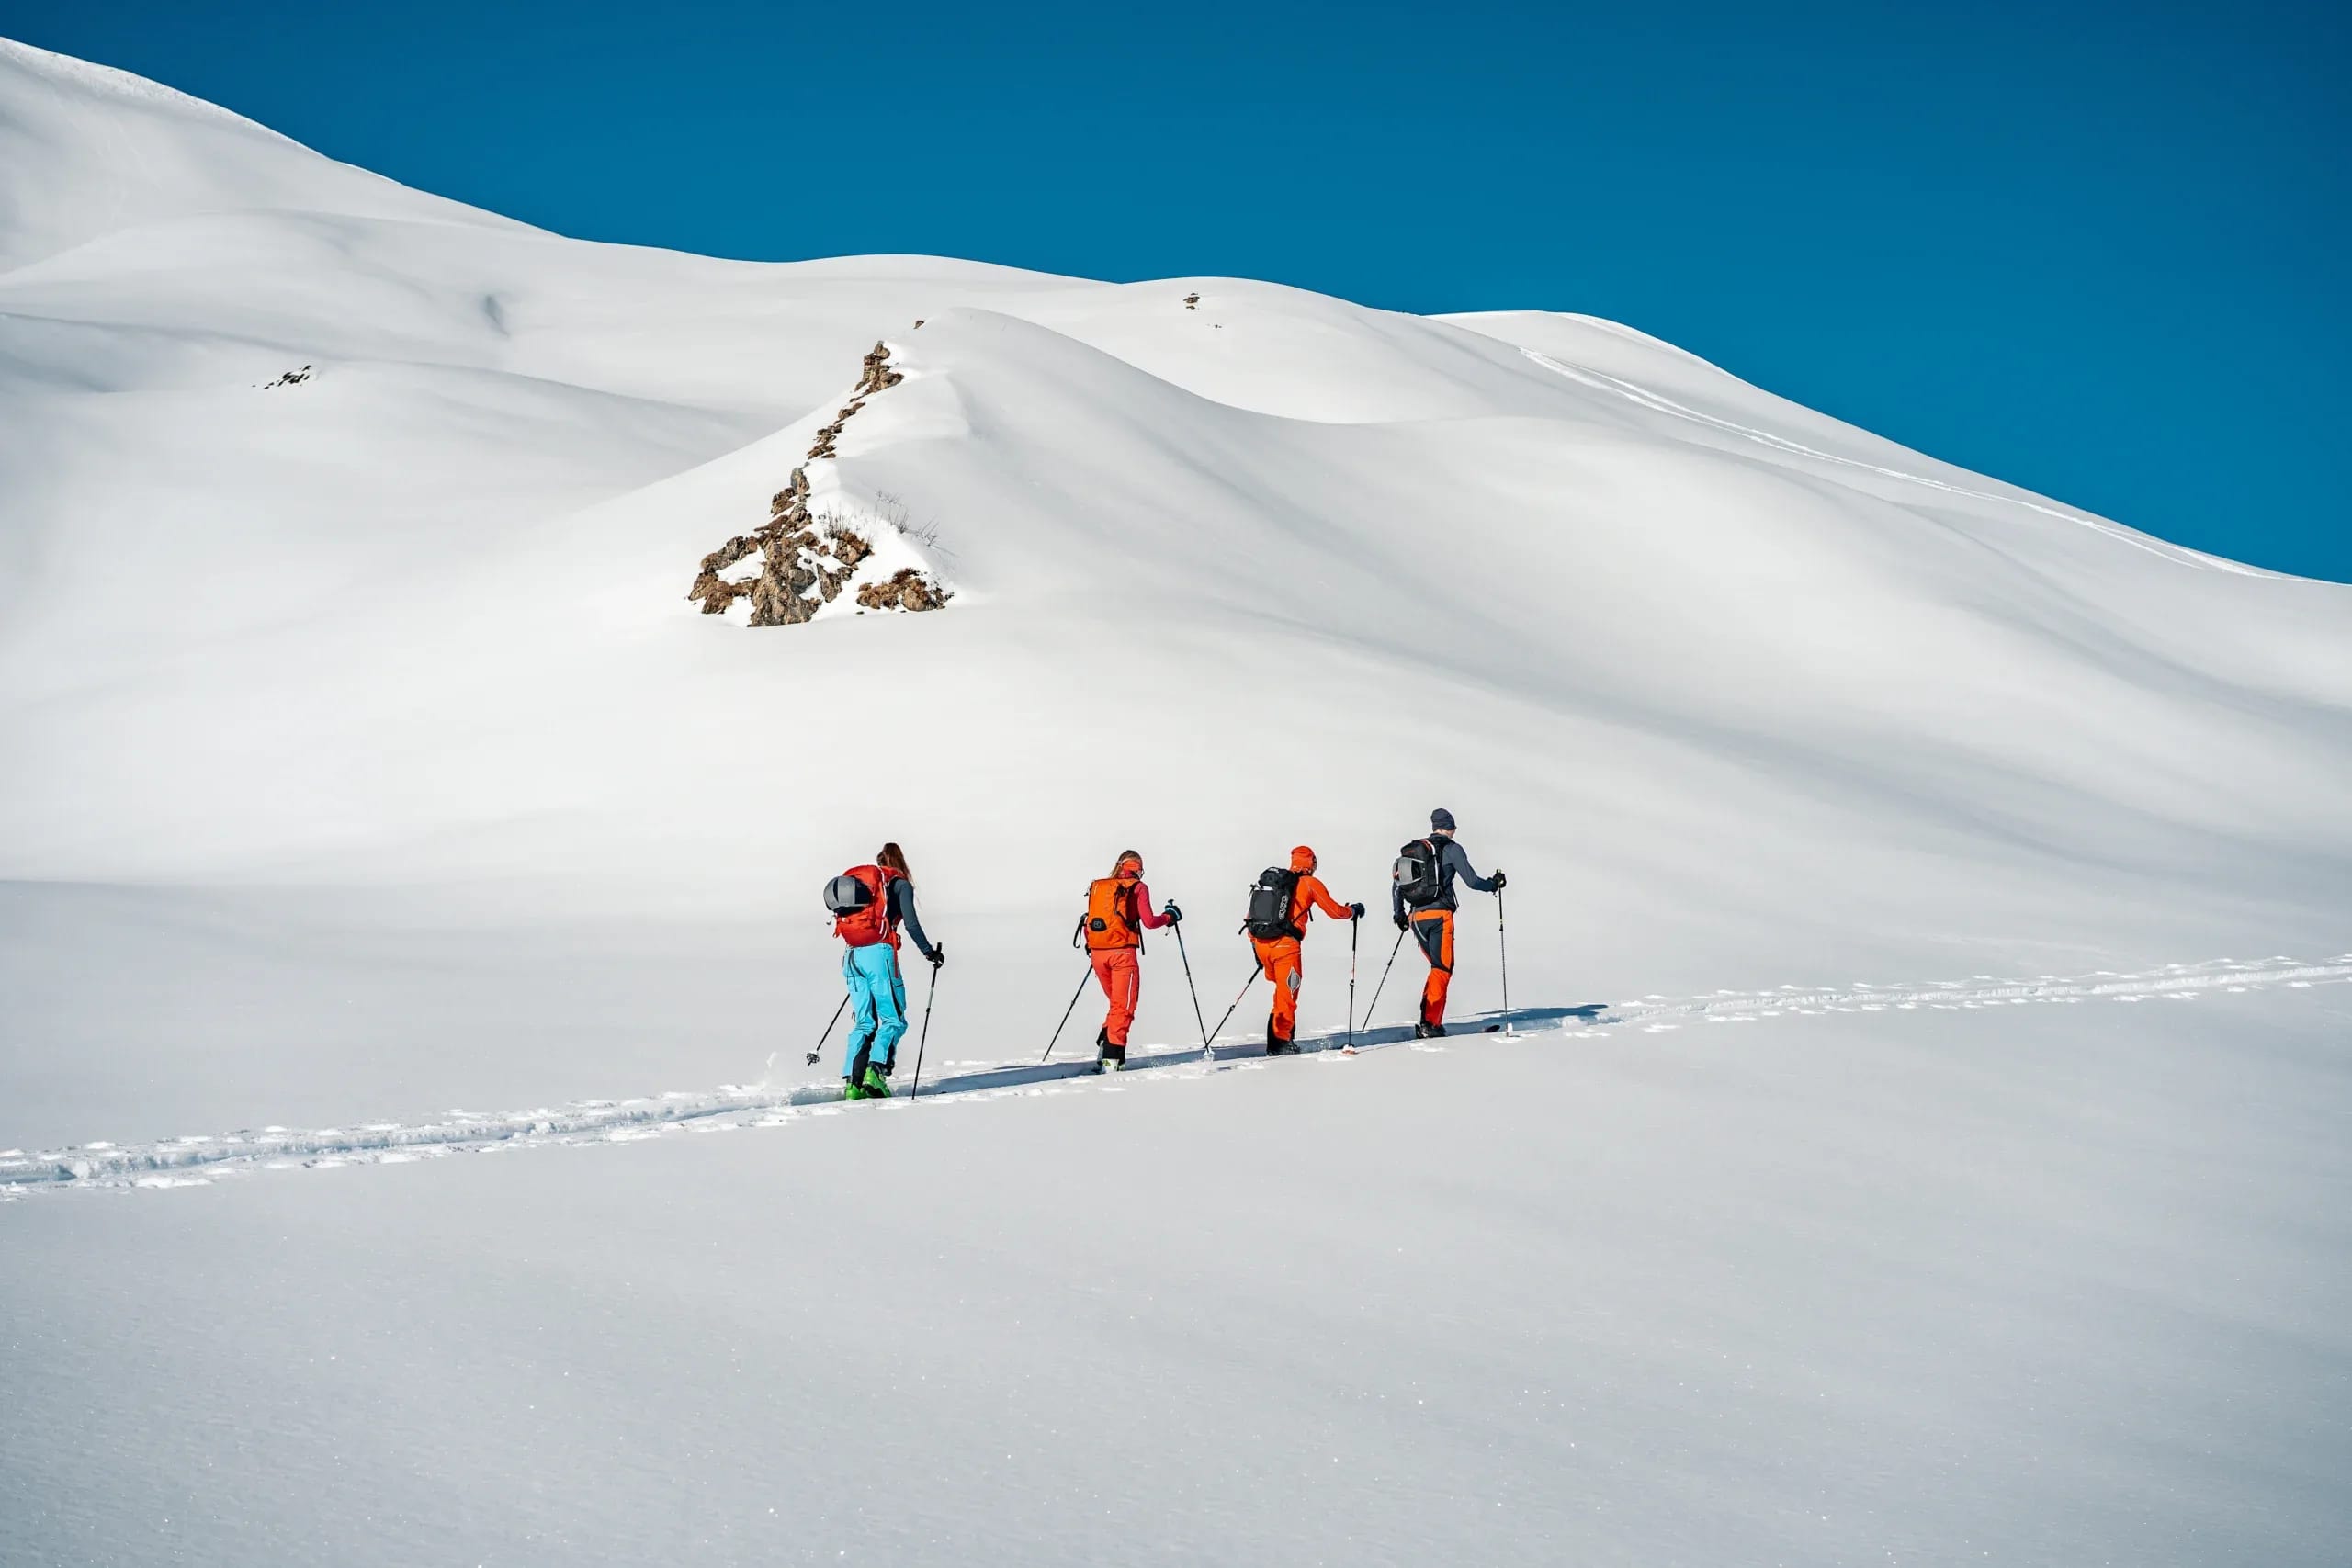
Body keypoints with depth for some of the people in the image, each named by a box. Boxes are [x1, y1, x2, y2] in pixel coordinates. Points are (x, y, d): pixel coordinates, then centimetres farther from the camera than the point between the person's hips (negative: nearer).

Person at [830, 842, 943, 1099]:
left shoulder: (855, 879, 20)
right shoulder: (899, 883, 4)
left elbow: (848, 920, 20)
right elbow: (911, 923, -6)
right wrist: (929, 951, 4)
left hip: (852, 955, 6)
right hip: (879, 952, -6)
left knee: (863, 1023, 10)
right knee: (894, 1020, -3)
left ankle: (852, 1081, -1)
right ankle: (876, 1070, -24)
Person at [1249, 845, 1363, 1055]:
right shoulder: (1310, 883, 4)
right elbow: (1334, 911, 11)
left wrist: (1254, 944, 26)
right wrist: (1354, 910, 30)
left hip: (1261, 943, 6)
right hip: (1285, 943, -6)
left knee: (1282, 989, 21)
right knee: (1287, 994, -1)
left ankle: (1284, 1033, 19)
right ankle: (1280, 1041, -6)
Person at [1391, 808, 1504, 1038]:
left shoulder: (1413, 849, 16)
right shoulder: (1451, 849, -2)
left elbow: (1397, 886, 20)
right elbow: (1472, 881, -4)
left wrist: (1398, 914, 30)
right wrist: (1493, 884, 14)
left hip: (1417, 917, 6)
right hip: (1440, 916, -6)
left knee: (1438, 967, 17)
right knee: (1442, 969, -3)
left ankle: (1430, 1020, 9)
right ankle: (1429, 1024, -13)